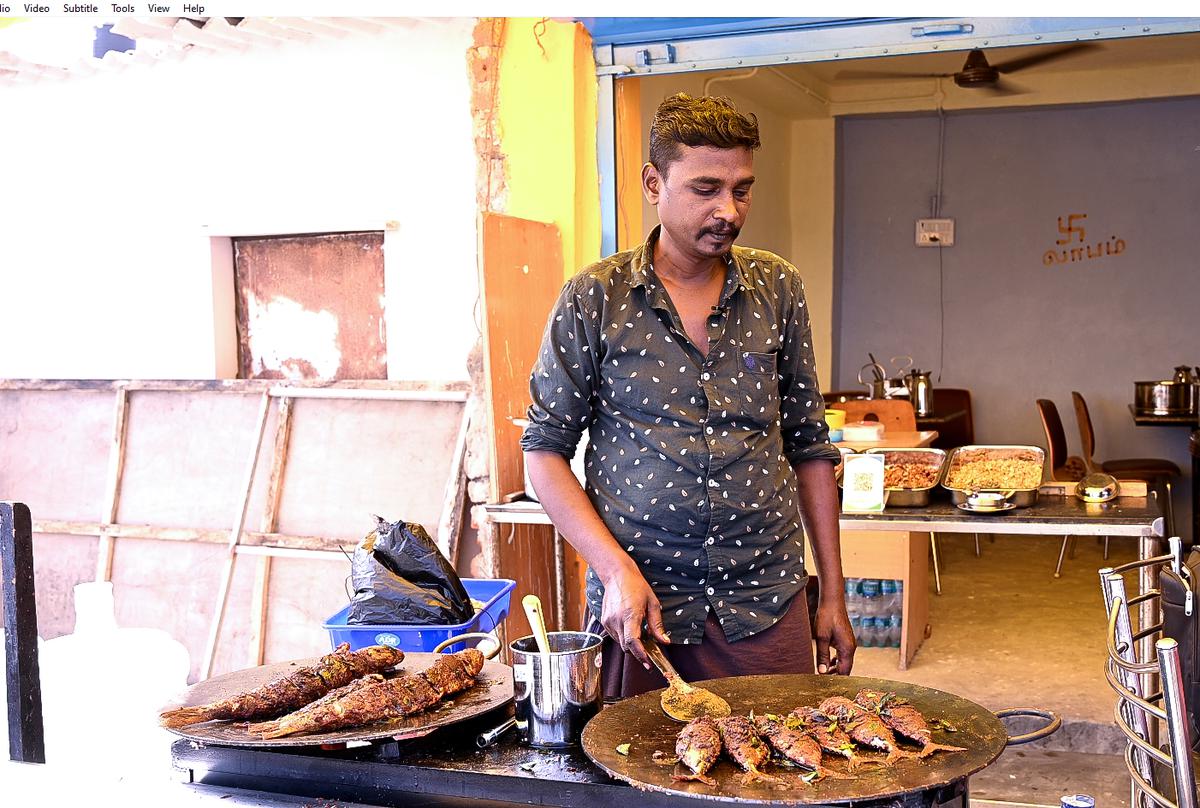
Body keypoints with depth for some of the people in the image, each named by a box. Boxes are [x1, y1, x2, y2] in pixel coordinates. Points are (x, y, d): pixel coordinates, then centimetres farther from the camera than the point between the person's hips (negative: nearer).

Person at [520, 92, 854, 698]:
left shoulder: (778, 290, 4)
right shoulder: (594, 299, -5)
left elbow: (809, 446, 9)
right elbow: (545, 449, -2)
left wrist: (833, 593, 7)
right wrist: (616, 569, -13)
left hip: (766, 603, 2)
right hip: (637, 602, -2)